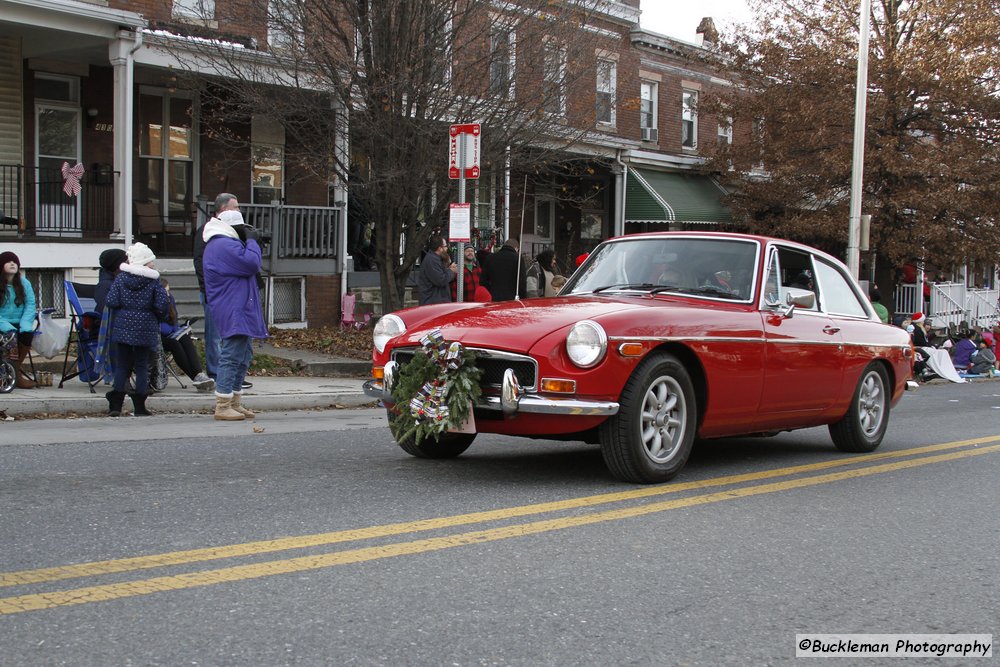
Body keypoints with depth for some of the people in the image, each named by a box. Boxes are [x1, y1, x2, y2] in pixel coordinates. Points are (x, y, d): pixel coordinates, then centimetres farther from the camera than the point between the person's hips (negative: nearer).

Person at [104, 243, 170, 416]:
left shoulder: (121, 278, 0)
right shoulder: (153, 280, -5)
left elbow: (111, 302, -5)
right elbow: (162, 305, -9)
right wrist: (159, 317, 11)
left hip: (123, 326, 2)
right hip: (146, 328, -2)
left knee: (122, 365, 8)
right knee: (142, 366, 6)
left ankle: (116, 404, 2)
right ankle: (139, 407, 5)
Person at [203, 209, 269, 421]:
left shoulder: (219, 244, 21)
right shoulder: (225, 246, -15)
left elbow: (246, 266, 25)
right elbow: (251, 264, -21)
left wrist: (249, 242, 11)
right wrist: (252, 241, -7)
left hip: (239, 311, 12)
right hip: (234, 312, -12)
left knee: (243, 356, 16)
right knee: (232, 357, -11)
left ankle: (235, 403, 22)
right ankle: (223, 406, -10)